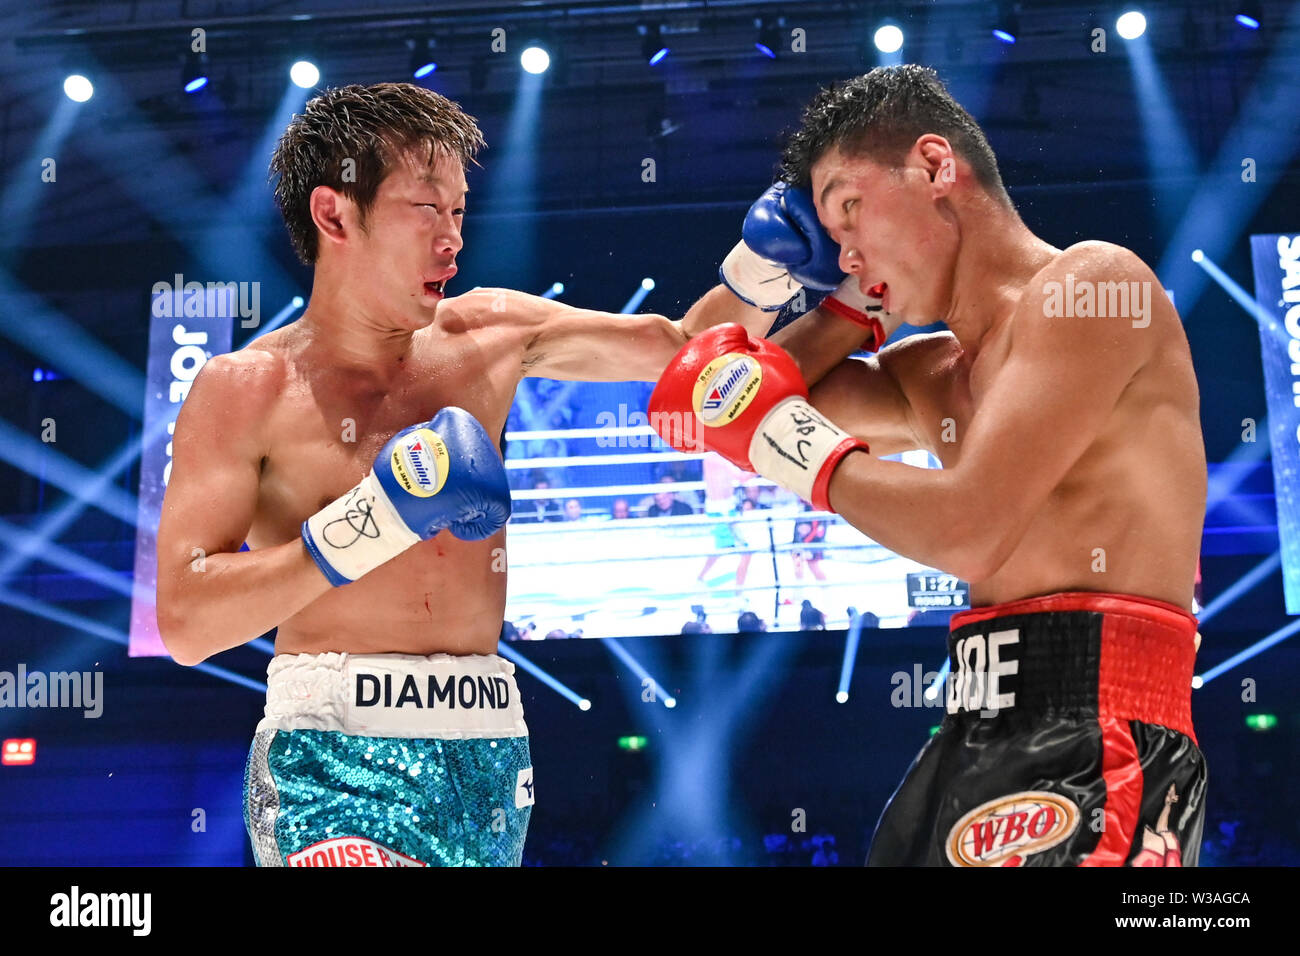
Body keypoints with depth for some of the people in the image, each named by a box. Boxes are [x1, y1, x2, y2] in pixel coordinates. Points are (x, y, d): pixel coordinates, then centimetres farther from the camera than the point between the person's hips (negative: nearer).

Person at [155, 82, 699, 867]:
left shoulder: (491, 334, 9)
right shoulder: (248, 388, -4)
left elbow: (681, 349, 18)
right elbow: (184, 623, -10)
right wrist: (367, 524, -18)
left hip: (492, 745, 5)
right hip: (334, 752, -5)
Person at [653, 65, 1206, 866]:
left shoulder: (1092, 281, -7)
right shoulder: (928, 377, 17)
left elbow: (970, 534, -17)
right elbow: (691, 391, 20)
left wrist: (801, 448, -4)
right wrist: (856, 304, 14)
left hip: (1090, 746, -8)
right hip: (979, 736, 8)